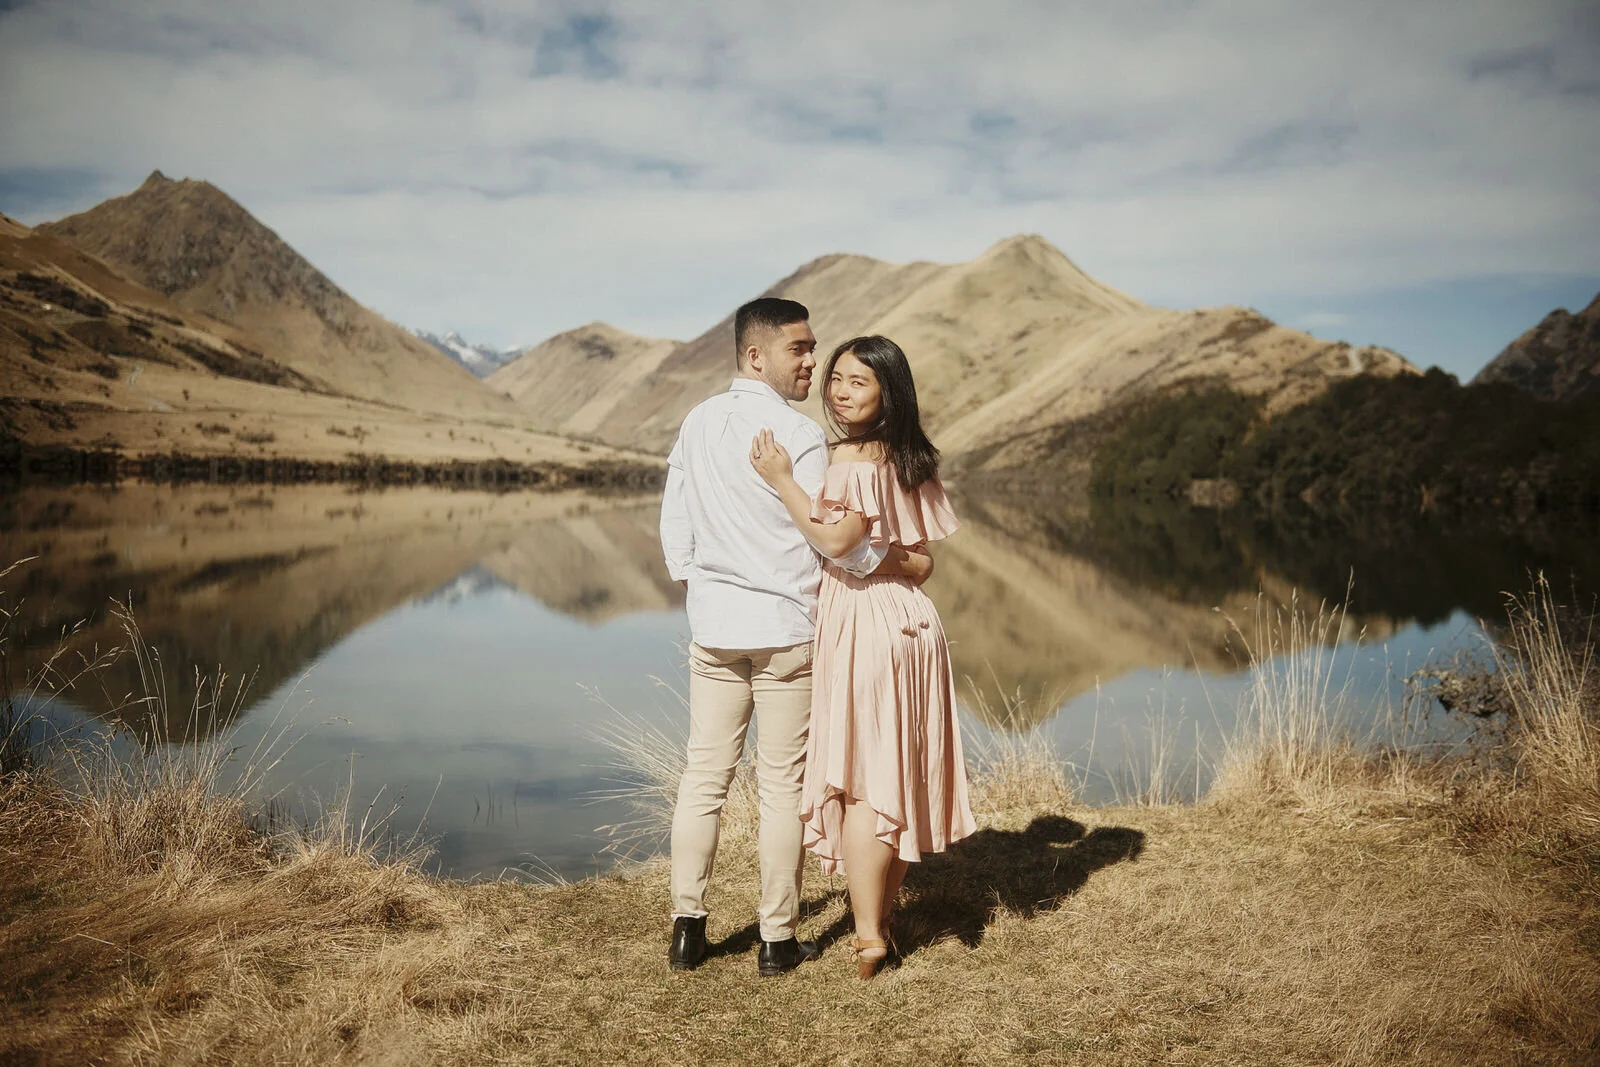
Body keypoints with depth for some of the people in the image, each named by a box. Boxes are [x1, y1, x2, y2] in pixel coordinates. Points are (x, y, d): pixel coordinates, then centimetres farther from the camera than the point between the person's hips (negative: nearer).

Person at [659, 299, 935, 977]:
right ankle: (777, 940, 14)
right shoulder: (800, 436, -13)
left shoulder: (696, 424, 5)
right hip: (784, 628, -5)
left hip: (712, 625, 5)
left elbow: (674, 528, 10)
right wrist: (908, 565, 2)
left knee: (704, 776, 11)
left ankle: (687, 929, 18)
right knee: (781, 785, 4)